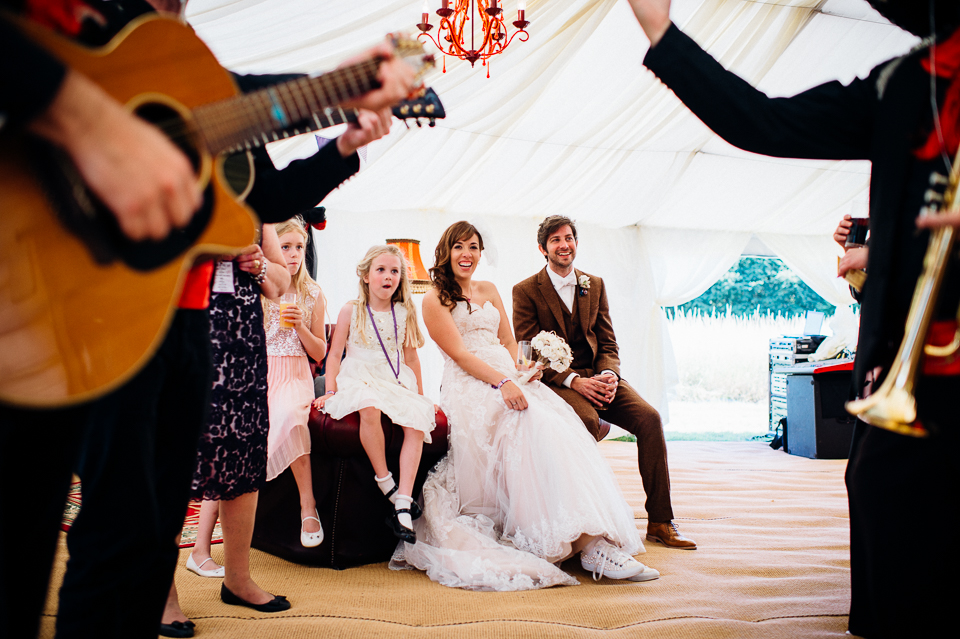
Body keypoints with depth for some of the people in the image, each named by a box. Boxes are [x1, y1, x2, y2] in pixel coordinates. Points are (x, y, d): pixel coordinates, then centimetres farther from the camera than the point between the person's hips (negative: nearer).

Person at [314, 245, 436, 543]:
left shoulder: (404, 312, 10)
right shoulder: (351, 310, 4)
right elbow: (335, 353, 5)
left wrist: (420, 395, 18)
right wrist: (331, 390, -6)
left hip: (396, 381, 3)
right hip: (359, 379, -3)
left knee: (417, 420, -28)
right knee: (370, 409, -39)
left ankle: (403, 504, -30)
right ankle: (386, 483, -24)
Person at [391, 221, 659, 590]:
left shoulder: (489, 291, 24)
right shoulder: (435, 301, 4)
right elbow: (460, 354, -7)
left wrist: (519, 374, -2)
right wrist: (502, 383, -21)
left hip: (509, 380, 6)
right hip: (470, 389, -6)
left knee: (561, 428, -24)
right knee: (534, 426, -33)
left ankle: (597, 542, -35)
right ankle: (591, 546, -38)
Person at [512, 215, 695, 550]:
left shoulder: (595, 285, 15)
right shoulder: (526, 291, 0)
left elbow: (608, 342, 12)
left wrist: (609, 375, -11)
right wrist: (574, 381, -19)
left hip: (597, 376, 4)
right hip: (555, 381, -4)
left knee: (649, 418, -20)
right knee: (586, 420, -36)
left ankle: (660, 522, -14)